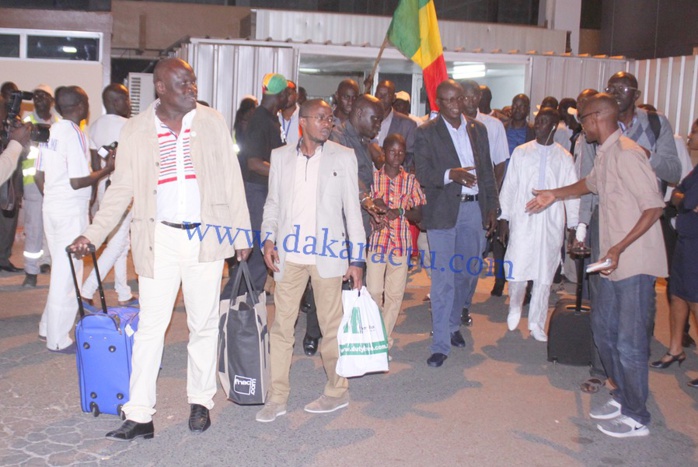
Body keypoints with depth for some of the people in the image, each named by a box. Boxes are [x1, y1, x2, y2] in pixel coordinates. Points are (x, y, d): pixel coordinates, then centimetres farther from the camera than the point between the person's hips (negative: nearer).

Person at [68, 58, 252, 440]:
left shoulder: (212, 122, 4)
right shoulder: (136, 129, 3)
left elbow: (231, 180, 6)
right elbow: (121, 189, 5)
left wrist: (242, 234, 3)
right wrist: (92, 234, -5)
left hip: (206, 236, 1)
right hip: (159, 239, 0)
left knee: (204, 323, 10)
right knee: (150, 325, 1)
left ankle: (201, 401, 25)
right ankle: (139, 415, 8)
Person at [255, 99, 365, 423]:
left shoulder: (343, 157, 4)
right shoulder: (281, 156, 9)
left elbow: (352, 208, 3)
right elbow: (273, 202, 14)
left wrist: (356, 259, 0)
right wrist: (269, 238, -1)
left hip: (327, 252, -2)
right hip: (289, 252, 2)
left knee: (331, 324, 5)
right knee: (281, 324, 3)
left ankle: (337, 391, 20)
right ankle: (277, 396, 12)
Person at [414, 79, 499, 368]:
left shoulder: (478, 129, 12)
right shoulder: (426, 133, -2)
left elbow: (487, 170, 15)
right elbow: (422, 174, -9)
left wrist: (492, 206, 10)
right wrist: (451, 174, -25)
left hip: (474, 209, 5)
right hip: (443, 211, -4)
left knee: (468, 273, 12)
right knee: (443, 278, -4)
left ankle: (453, 324, 34)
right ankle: (441, 344, 2)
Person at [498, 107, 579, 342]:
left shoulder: (564, 158, 5)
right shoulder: (521, 152, 5)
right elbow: (509, 186, 7)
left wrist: (573, 225, 6)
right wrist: (504, 217, 4)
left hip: (551, 224, 1)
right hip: (522, 221, 0)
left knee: (544, 277, 5)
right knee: (516, 270, -6)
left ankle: (536, 324, 18)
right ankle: (515, 307, 25)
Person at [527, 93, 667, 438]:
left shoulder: (626, 154, -19)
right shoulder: (605, 154, 10)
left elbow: (654, 206, -22)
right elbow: (591, 183, 32)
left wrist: (621, 247, -25)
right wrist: (555, 195, 30)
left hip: (635, 261, -10)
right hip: (614, 260, 10)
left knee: (629, 341, -1)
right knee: (603, 327, 18)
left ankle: (636, 417, 14)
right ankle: (623, 396, 33)